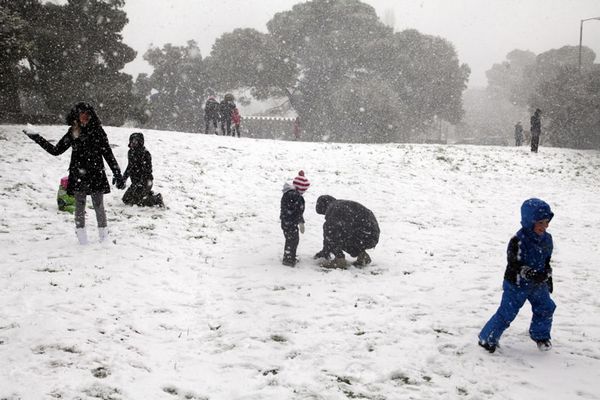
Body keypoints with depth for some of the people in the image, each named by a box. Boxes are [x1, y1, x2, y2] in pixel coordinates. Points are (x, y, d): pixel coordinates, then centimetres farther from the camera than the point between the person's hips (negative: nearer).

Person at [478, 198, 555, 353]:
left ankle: (540, 335, 38)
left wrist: (548, 277, 15)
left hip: (538, 284, 7)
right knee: (506, 313, -2)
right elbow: (515, 266, -25)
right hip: (517, 285, -6)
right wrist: (532, 274, -35)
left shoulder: (547, 239, -2)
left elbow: (547, 261, 12)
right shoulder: (518, 241, -25)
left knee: (546, 308, 13)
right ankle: (488, 339, 13)